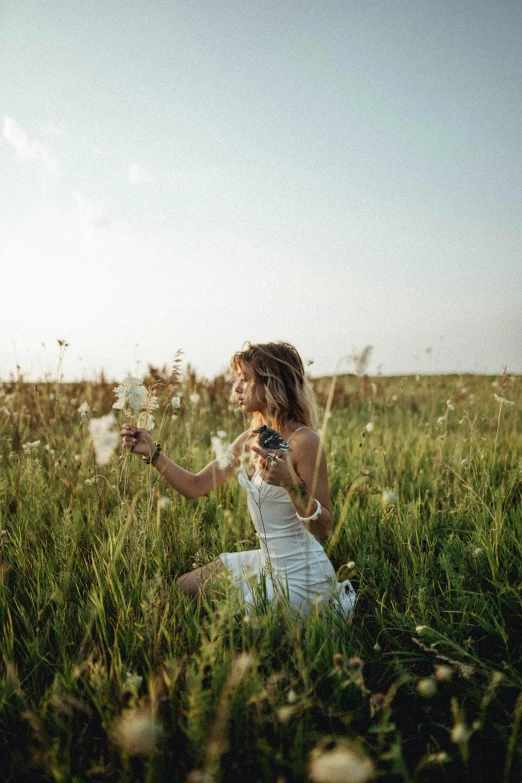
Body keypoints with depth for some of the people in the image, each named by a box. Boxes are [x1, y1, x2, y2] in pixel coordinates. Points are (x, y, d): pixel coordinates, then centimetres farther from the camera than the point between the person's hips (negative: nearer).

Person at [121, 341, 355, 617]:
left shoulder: (304, 441, -21)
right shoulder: (248, 441, 2)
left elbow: (323, 530, -21)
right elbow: (195, 486, 8)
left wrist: (291, 484, -37)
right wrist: (152, 452, -1)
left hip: (302, 576, -8)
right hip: (266, 563, 8)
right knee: (181, 589, 17)